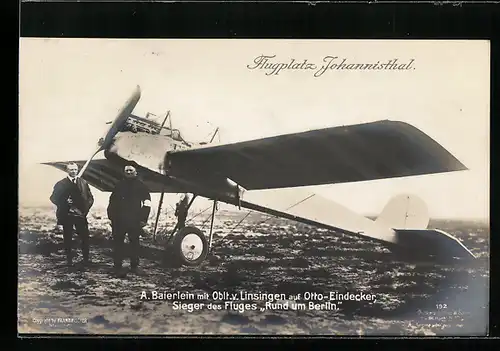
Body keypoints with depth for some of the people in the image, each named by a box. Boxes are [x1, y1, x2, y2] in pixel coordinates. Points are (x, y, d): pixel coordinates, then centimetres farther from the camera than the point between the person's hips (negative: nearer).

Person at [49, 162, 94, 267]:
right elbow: (54, 198, 1)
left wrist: (86, 209, -5)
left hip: (80, 215, 1)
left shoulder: (83, 183, 9)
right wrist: (64, 203, -15)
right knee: (67, 239, 5)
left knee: (85, 237, -2)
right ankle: (69, 260, 13)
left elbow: (90, 198, 10)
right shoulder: (61, 184, 3)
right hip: (66, 215, -1)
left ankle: (86, 259, 8)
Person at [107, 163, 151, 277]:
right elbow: (112, 202, 10)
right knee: (118, 243, -1)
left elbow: (147, 203, 2)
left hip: (135, 220, 0)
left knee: (134, 243, 7)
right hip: (119, 220, 0)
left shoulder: (141, 186, 5)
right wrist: (111, 217, 2)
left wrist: (144, 219, -4)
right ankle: (118, 267, 5)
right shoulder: (119, 186, 8)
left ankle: (134, 266, 19)